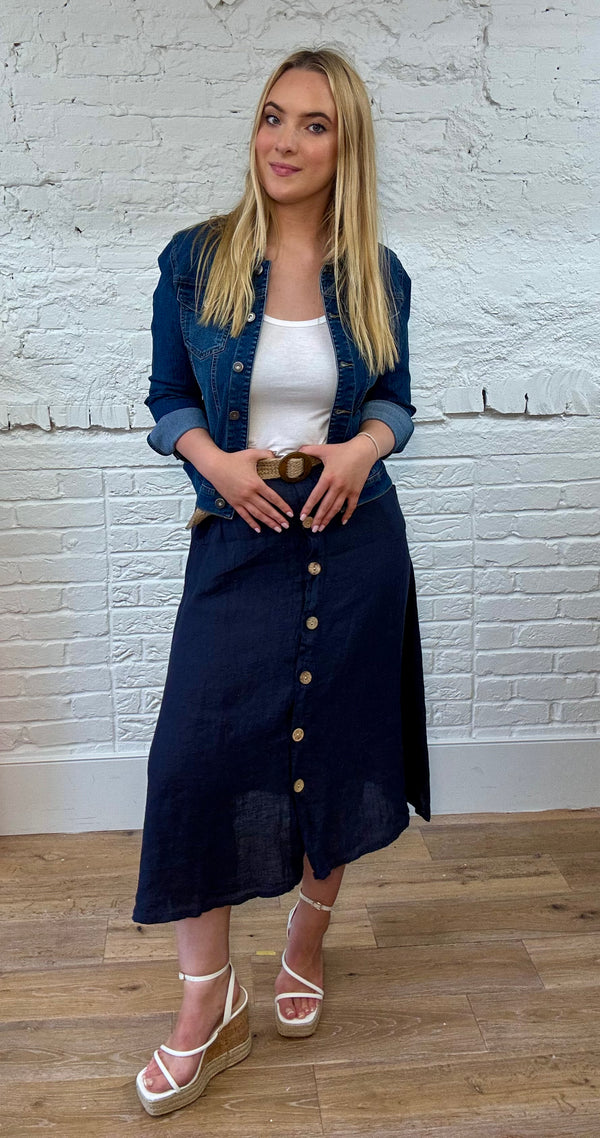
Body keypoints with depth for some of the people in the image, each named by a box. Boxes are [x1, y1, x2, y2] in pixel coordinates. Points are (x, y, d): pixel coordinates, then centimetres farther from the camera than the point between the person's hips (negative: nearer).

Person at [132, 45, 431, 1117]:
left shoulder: (376, 275, 2)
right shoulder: (194, 259, -1)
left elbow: (395, 397, 12)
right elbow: (168, 400, 5)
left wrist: (365, 446, -9)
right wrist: (216, 461, -14)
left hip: (353, 538, 1)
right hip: (238, 541, -1)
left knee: (335, 746, 9)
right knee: (196, 755, -6)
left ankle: (307, 938, 34)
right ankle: (208, 999, 12)